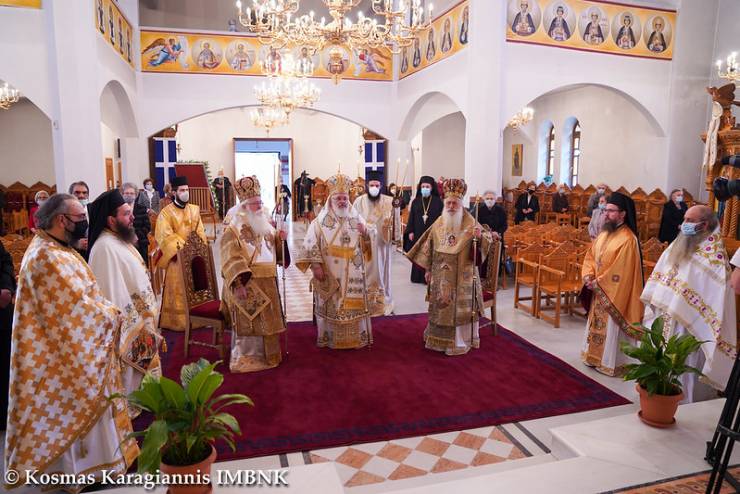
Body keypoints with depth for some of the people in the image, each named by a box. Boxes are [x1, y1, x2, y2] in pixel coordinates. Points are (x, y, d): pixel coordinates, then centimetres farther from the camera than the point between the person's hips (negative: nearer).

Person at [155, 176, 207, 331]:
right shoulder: (166, 212, -7)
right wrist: (182, 246, -22)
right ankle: (177, 321, 11)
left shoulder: (194, 210, 9)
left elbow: (200, 232, 10)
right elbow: (164, 236, -14)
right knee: (178, 290, 2)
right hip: (177, 257, -5)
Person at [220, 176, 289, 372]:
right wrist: (238, 284, -25)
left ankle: (267, 356, 26)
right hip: (246, 283, -7)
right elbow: (231, 260, -16)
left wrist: (280, 239, -3)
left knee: (267, 321, 13)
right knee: (249, 323, -2)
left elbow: (274, 249, 19)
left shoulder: (265, 224, 13)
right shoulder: (233, 229, -8)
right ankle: (245, 360, 10)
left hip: (267, 283, 7)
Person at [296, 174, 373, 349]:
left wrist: (365, 234, -12)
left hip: (353, 276, 2)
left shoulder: (357, 219, 7)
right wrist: (316, 266, -14)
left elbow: (367, 245, 9)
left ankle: (356, 337, 19)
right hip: (329, 276, -2)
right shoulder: (320, 221, -2)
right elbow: (310, 246, -5)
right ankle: (330, 338, 18)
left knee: (354, 306, 6)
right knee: (331, 307, 4)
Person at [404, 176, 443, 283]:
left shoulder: (438, 201, -1)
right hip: (418, 233, 2)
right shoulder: (415, 201, 6)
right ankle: (418, 277, 16)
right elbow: (411, 217, 7)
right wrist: (410, 231, 0)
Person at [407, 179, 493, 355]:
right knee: (440, 306, 12)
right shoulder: (438, 224, 5)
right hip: (441, 276, 4)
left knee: (459, 307, 2)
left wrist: (480, 237, -35)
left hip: (462, 276, -4)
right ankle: (439, 338, 27)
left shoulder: (470, 224, -7)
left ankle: (459, 341, 14)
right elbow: (429, 248, 11)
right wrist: (428, 269, 12)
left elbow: (484, 243, -13)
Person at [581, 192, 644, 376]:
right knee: (597, 324, 18)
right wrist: (588, 276, -5)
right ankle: (595, 356, 33)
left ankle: (611, 363, 18)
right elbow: (590, 256, 11)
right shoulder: (604, 233, 6)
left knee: (611, 328, 4)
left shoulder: (627, 239, -20)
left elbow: (619, 271, -23)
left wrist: (597, 283, -17)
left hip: (614, 294, -8)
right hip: (599, 291, 8)